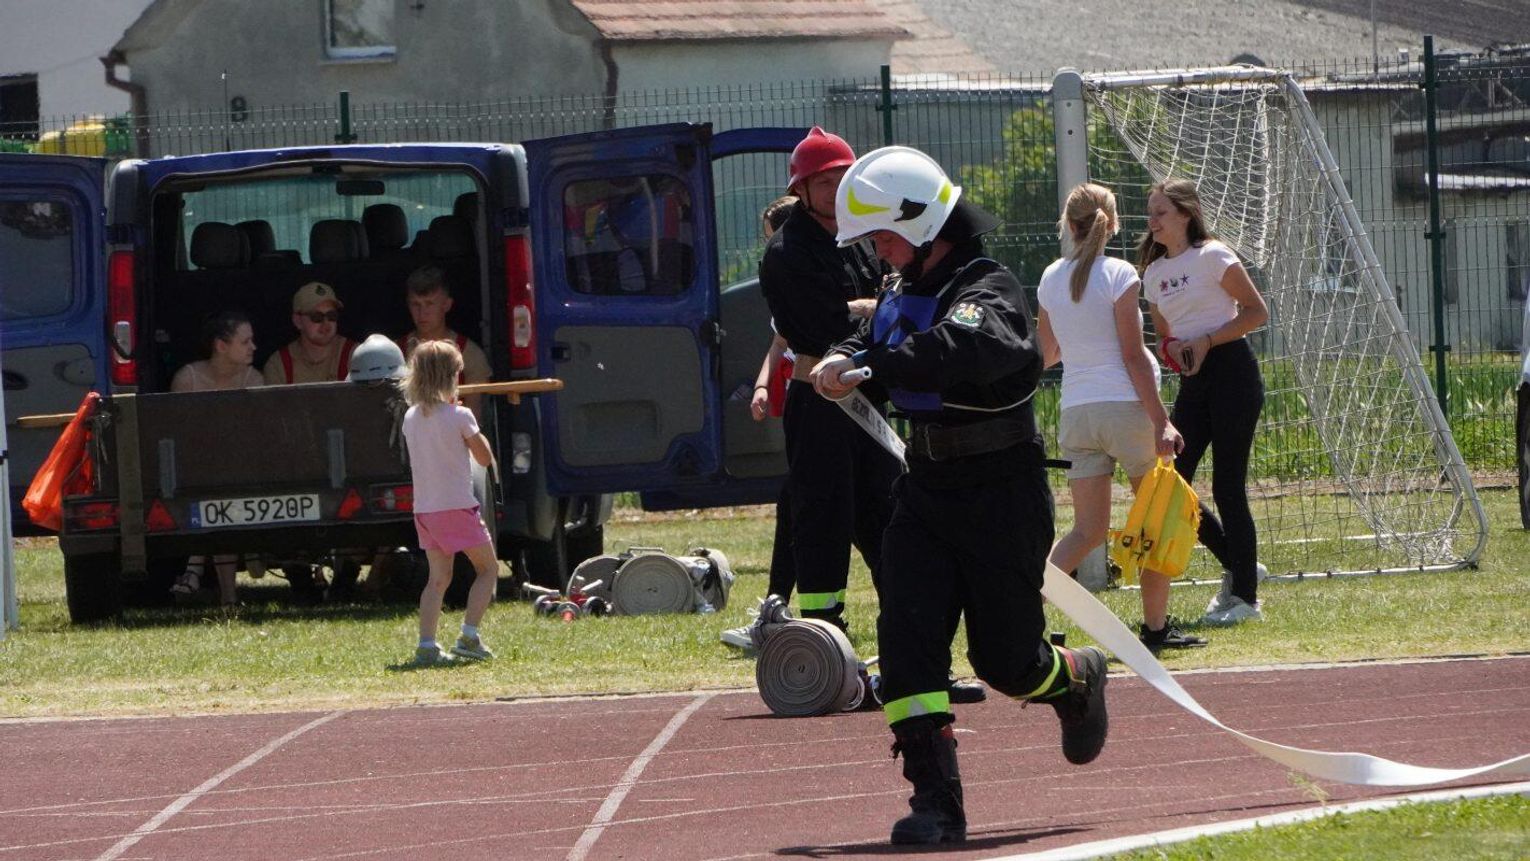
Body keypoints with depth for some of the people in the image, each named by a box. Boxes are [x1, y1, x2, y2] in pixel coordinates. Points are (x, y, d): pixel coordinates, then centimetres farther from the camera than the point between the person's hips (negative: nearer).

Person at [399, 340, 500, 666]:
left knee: (439, 578, 11)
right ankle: (469, 636, -3)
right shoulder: (460, 416, -12)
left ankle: (426, 644, -1)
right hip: (457, 505, -6)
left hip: (424, 510, 6)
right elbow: (485, 457, -4)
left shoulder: (411, 418, 4)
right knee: (488, 569, 8)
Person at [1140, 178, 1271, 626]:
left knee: (1227, 486, -8)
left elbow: (1257, 311, -8)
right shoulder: (1153, 273, 13)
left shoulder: (1212, 257, -7)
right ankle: (1238, 566, 17)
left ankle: (1245, 596, 1)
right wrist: (1172, 350, -2)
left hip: (1231, 373, -7)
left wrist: (1205, 341, -16)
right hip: (1192, 382, 7)